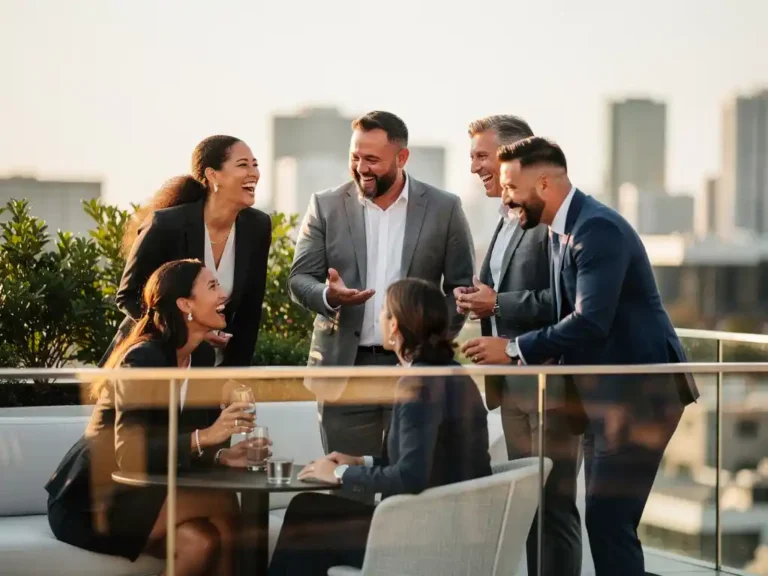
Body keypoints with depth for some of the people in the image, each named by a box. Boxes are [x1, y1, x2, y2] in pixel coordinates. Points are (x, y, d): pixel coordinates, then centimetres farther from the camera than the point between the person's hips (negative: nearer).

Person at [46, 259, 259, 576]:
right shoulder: (144, 358, -19)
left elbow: (179, 452, 5)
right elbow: (129, 454, -28)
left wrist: (223, 455, -16)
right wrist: (204, 437, -35)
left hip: (138, 497, 7)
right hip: (91, 501, -7)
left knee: (203, 541, -24)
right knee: (221, 504, -25)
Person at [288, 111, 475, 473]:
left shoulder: (444, 209, 3)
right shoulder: (326, 206, 5)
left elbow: (461, 286, 6)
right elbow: (299, 279, 3)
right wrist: (328, 295, -19)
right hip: (345, 368, 1)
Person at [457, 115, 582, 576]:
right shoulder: (506, 220, 17)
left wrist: (497, 304, -18)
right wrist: (480, 302, 4)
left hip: (550, 382, -10)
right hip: (513, 385, 10)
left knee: (554, 503, -5)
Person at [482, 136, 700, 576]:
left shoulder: (598, 229, -20)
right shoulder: (563, 230, 12)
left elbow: (591, 321, -28)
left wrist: (514, 349, -23)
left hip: (639, 392, -10)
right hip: (607, 391, 10)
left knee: (609, 520, -12)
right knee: (604, 519, 13)